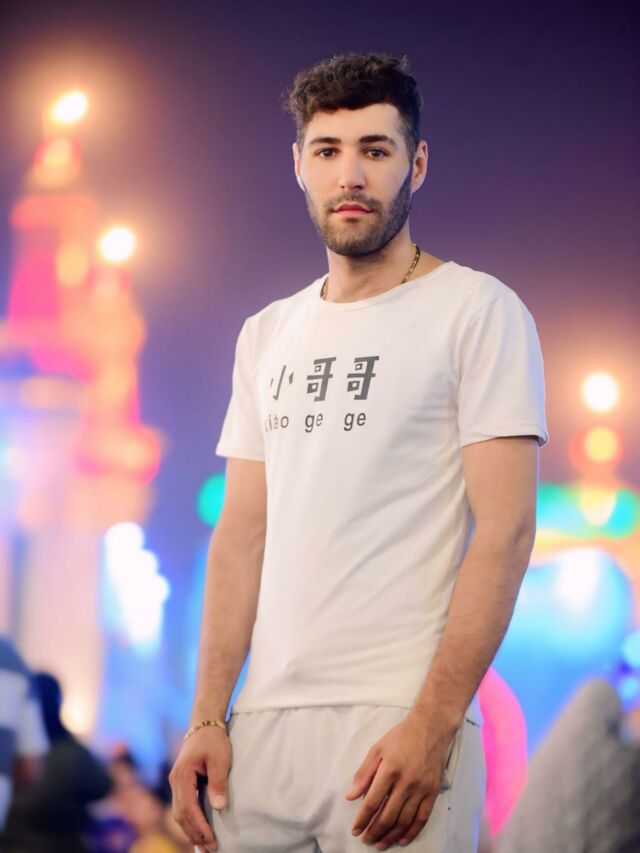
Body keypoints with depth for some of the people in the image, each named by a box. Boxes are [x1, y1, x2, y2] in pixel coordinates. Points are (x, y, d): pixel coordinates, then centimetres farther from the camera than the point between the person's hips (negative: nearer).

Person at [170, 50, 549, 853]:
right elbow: (242, 534, 15)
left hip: (400, 723, -5)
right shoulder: (267, 334, 16)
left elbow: (504, 529, -9)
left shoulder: (477, 310, -2)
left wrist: (431, 726, -17)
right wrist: (207, 717, 5)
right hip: (265, 719, 5)